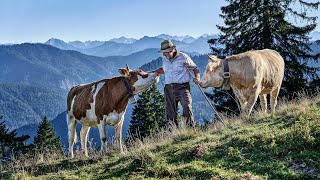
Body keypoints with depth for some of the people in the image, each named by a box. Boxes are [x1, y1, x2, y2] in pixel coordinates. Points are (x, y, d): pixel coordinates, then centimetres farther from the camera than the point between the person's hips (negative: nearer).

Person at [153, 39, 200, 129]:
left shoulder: (183, 57, -2)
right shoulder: (164, 59, 14)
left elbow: (195, 68, 5)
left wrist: (197, 78, -13)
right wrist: (153, 73, 24)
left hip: (182, 87, -5)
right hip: (169, 88, 5)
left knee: (187, 108, -22)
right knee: (170, 114, 4)